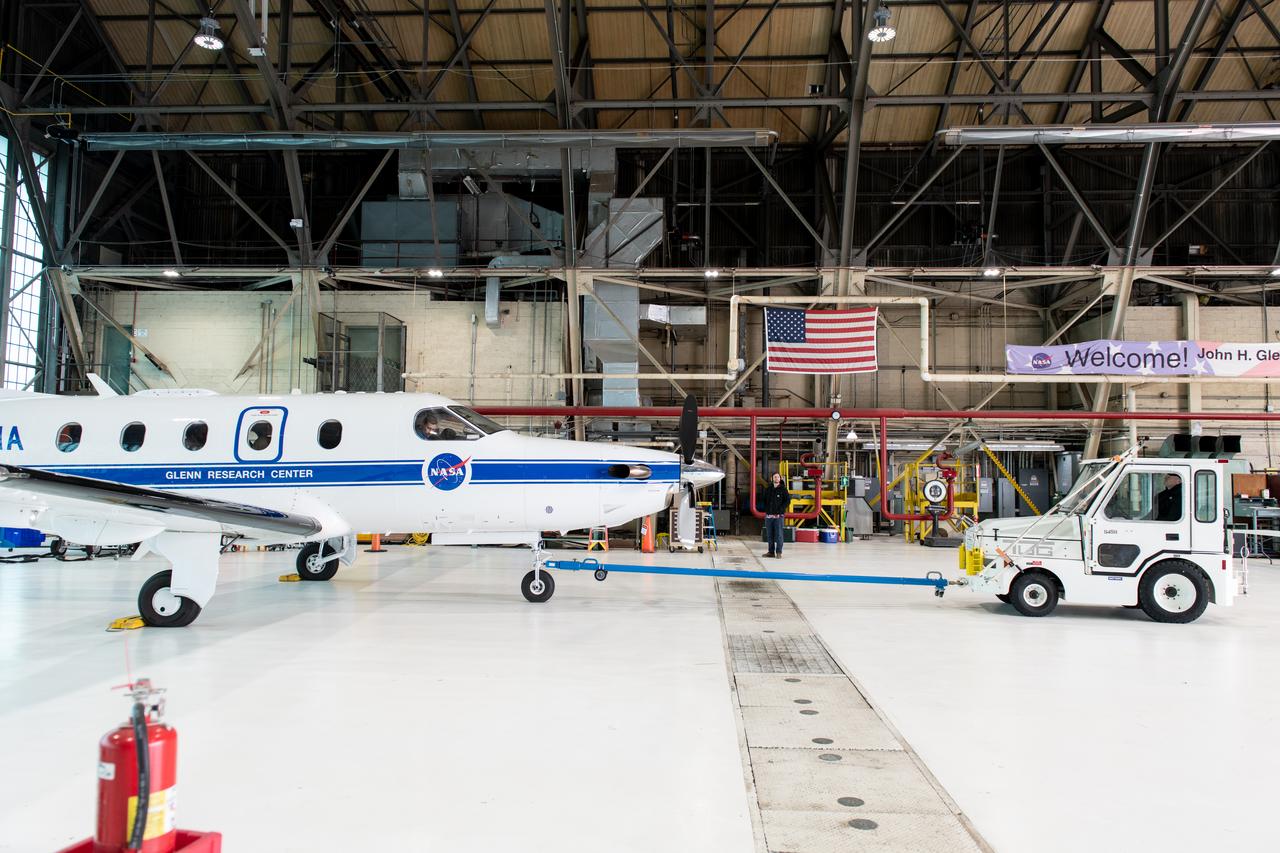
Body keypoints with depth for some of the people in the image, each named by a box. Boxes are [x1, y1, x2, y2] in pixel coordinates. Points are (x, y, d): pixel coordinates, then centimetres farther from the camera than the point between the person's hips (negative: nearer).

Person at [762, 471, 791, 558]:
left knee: (778, 534, -5)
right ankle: (771, 552, 14)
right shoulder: (768, 489, 11)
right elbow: (764, 500, 20)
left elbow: (788, 500, -3)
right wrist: (766, 509, 7)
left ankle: (779, 552, 1)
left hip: (778, 516, -4)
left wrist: (781, 509, -10)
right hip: (768, 515, 4)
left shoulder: (783, 489, -1)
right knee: (769, 535, 7)